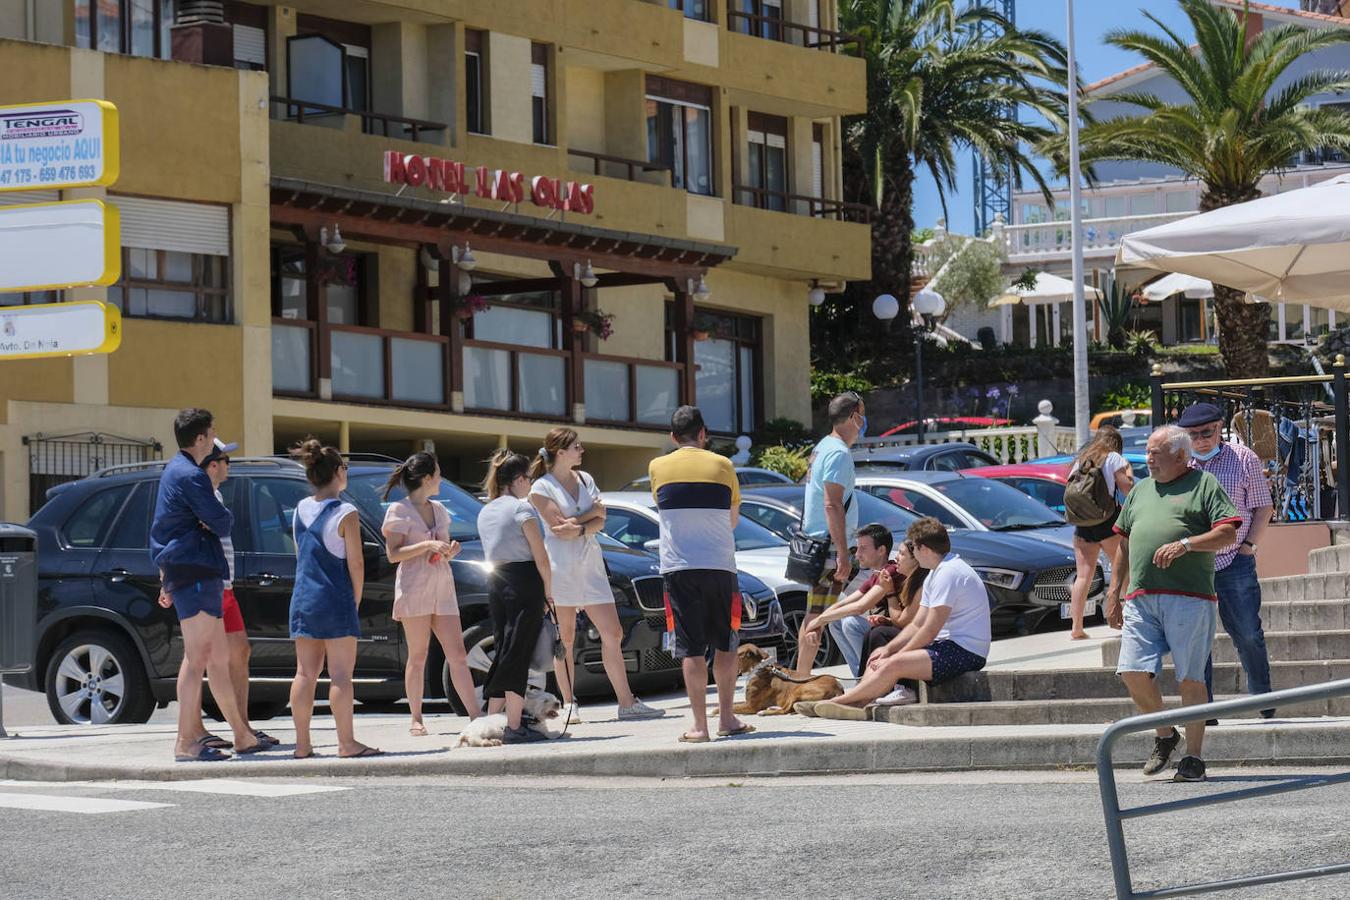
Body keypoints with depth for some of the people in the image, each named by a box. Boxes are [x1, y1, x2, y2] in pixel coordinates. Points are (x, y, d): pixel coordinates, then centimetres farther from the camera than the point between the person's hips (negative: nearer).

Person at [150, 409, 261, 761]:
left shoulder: (174, 471, 19)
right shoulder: (191, 476, -14)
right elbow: (222, 522, -17)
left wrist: (166, 575, 27)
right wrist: (224, 517, 3)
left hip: (181, 572, 11)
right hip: (196, 574, -11)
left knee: (219, 658, 14)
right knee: (196, 658, -10)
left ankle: (243, 735, 21)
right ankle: (186, 743, -11)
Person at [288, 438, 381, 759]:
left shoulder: (301, 509, 8)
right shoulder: (345, 514, -11)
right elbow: (355, 563, -11)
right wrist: (356, 601, 2)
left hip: (302, 600, 6)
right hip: (336, 601, -6)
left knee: (305, 673, 7)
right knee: (340, 675, -4)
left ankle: (302, 743, 7)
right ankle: (347, 742, -5)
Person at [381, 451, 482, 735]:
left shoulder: (438, 509, 17)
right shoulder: (399, 510, -3)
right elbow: (393, 554, -11)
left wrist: (451, 551, 1)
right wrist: (428, 545, -18)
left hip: (442, 589, 6)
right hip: (414, 590, -6)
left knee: (457, 655, -1)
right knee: (418, 656, -2)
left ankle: (476, 716, -6)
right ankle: (416, 720, 5)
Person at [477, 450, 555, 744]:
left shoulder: (485, 512, 14)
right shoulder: (521, 508, -9)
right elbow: (540, 556, -12)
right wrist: (548, 590, -1)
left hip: (495, 584, 7)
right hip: (524, 584, -7)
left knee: (503, 653, 15)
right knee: (518, 656, -6)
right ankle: (514, 727, -8)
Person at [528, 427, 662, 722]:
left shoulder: (585, 480, 15)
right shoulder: (541, 487, -3)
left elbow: (600, 522, 6)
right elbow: (559, 524, -13)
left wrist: (578, 530, -12)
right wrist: (592, 512, -3)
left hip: (590, 564, 6)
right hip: (560, 565, -6)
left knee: (613, 634, 0)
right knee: (565, 639, -2)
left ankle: (626, 702, 0)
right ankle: (569, 705, 4)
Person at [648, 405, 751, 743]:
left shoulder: (658, 468, 4)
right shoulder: (722, 466, 5)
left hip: (679, 567, -1)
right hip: (720, 564, 1)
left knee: (691, 649, -1)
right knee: (725, 645, 14)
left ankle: (699, 726, -6)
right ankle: (726, 718, 17)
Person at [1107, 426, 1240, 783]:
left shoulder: (1204, 485, 5)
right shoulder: (1140, 491, 22)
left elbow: (1228, 532, -4)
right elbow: (1124, 542, 26)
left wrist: (1185, 544, -16)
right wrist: (1115, 591, 20)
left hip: (1189, 597, -5)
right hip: (1141, 599, 5)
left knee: (1190, 679, -4)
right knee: (1133, 673, -5)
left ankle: (1193, 758, 4)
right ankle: (1164, 736, 18)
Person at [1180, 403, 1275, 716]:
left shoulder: (1244, 459, 1)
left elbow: (1263, 507, 5)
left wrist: (1248, 545, -3)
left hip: (1235, 561, -2)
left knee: (1248, 634, 1)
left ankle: (1263, 700, 18)